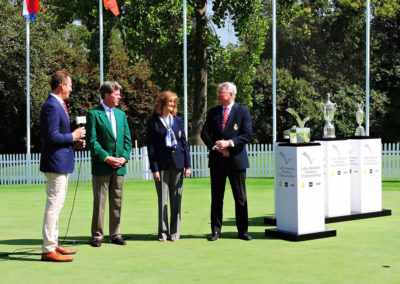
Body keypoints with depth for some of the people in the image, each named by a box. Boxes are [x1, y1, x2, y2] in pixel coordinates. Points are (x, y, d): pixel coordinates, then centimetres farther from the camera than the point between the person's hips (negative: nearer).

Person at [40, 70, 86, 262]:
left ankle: (53, 244, 26)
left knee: (56, 206, 16)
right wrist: (73, 136, -12)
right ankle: (48, 249, -4)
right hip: (56, 163, -11)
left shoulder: (58, 105, 16)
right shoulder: (51, 106, -17)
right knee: (53, 205, -8)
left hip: (61, 163, 11)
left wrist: (73, 142, 10)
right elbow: (52, 136, -23)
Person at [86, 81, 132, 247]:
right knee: (99, 202, -1)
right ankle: (97, 235, 6)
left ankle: (115, 234, 16)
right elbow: (91, 140, -10)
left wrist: (124, 157, -1)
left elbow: (127, 139, 14)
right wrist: (106, 158, -15)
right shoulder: (93, 114, -3)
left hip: (119, 166, 5)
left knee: (117, 202, 8)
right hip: (101, 166, -5)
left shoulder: (121, 114, 16)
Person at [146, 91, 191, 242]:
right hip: (162, 163, -3)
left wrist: (187, 165, 4)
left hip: (177, 162, 3)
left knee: (176, 198, 4)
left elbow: (184, 142, 11)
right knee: (162, 199, 0)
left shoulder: (177, 120, 11)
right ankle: (163, 232, 8)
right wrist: (154, 169, -9)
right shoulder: (153, 122, 0)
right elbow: (151, 146, -2)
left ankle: (175, 232, 11)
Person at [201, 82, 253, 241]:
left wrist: (229, 143, -18)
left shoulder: (243, 112, 1)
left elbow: (247, 135, -7)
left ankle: (243, 231, 11)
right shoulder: (213, 113, 10)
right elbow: (205, 134, 4)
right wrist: (216, 147, -11)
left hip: (237, 160, -2)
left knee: (241, 198, 3)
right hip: (217, 161, 3)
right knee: (216, 198, 6)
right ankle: (215, 231, 13)